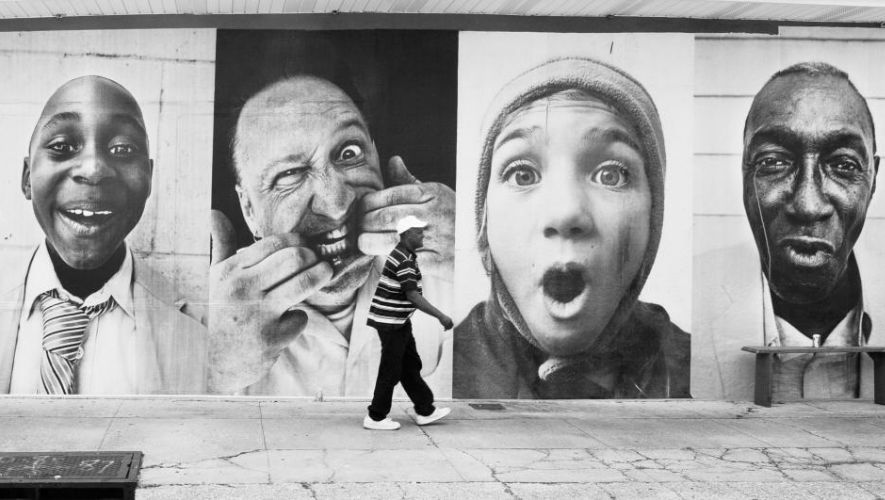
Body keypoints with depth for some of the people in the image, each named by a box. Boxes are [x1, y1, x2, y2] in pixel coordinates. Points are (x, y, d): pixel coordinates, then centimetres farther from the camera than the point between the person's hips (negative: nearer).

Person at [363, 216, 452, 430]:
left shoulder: (403, 254, 11)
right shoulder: (404, 260, -21)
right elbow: (413, 296, -28)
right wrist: (441, 316, -28)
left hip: (399, 322, 10)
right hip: (391, 323, -10)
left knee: (411, 366, 14)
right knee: (391, 371, -2)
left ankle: (425, 411, 21)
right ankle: (376, 418, 7)